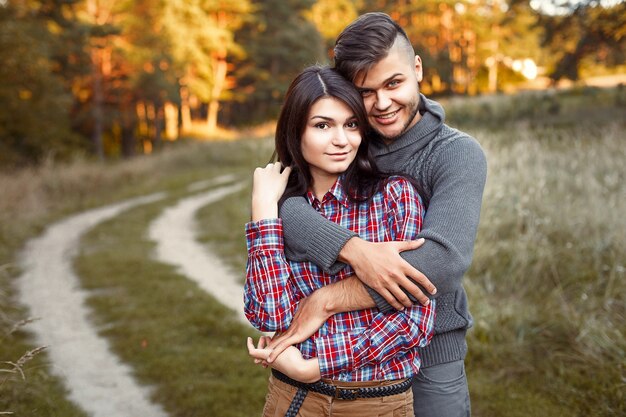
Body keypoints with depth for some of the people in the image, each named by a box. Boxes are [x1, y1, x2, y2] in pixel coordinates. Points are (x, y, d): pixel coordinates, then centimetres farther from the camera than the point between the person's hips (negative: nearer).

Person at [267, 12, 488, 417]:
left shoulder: (458, 153, -13)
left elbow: (445, 257, -29)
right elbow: (277, 201, -19)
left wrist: (325, 300, -31)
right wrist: (354, 249, -36)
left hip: (429, 355, -3)